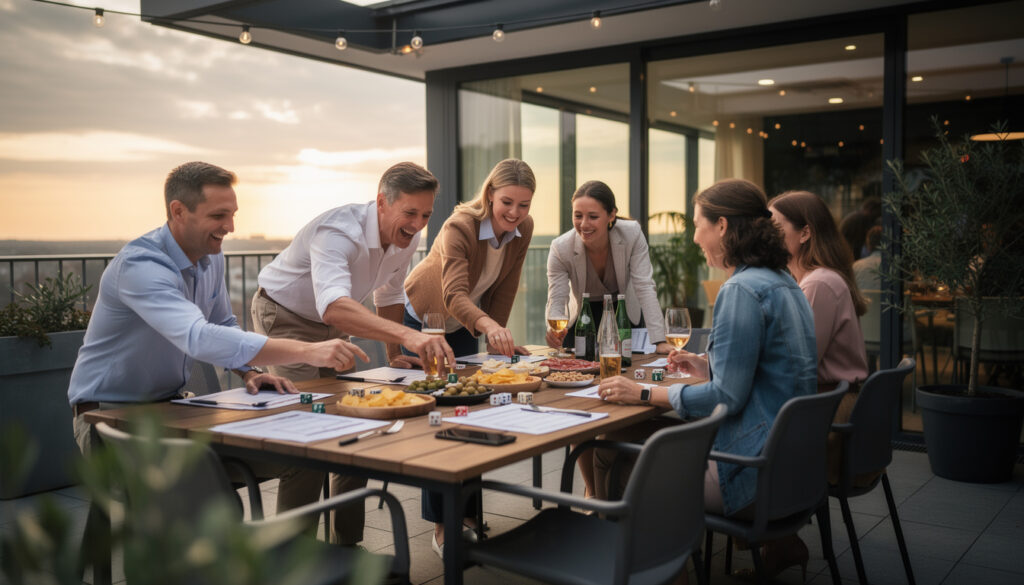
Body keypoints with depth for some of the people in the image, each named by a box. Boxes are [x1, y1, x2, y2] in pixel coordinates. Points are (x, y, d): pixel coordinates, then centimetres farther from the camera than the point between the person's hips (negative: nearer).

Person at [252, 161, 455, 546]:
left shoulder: (407, 238, -12)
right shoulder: (339, 232, -37)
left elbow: (389, 297, 7)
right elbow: (334, 306, -56)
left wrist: (394, 356, 2)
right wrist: (407, 335, -68)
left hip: (330, 325, 7)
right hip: (284, 315, -7)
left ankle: (346, 543, 17)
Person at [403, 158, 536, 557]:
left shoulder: (523, 229, -15)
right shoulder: (459, 227, -33)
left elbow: (504, 289, -5)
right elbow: (454, 295, -48)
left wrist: (496, 338, -4)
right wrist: (489, 326, -65)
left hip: (464, 329, 6)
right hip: (422, 322, -5)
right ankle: (442, 527, 2)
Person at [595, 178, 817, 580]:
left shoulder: (742, 290, -18)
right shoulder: (780, 281, 12)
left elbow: (727, 397, -19)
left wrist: (645, 394, -12)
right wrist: (707, 368, 18)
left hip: (753, 471, -10)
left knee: (612, 453, -3)